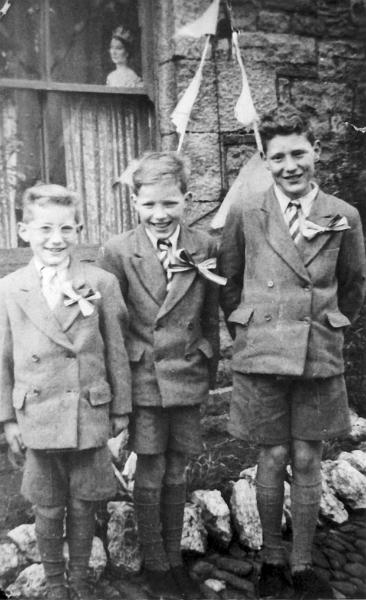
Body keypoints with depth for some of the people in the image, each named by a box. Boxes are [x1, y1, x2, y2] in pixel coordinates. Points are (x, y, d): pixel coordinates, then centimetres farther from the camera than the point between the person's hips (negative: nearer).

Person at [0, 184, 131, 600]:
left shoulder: (102, 284, -4)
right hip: (38, 419, 0)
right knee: (48, 508, 13)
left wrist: (121, 408, 6)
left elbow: (116, 351, 1)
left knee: (83, 505, 13)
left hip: (90, 416, 0)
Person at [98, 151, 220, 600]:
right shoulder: (118, 251, -8)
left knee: (176, 474, 14)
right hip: (142, 380, -2)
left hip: (188, 380, 2)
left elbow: (210, 317, 7)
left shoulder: (205, 248, -2)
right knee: (150, 475, 8)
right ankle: (154, 564, 27)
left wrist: (209, 371, 9)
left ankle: (175, 559, 31)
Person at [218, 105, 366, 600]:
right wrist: (242, 325, 7)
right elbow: (228, 279, 8)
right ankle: (272, 558, 27)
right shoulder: (245, 214, -3)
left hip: (320, 356, 1)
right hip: (260, 355, -1)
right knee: (273, 458, 8)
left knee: (307, 462, 8)